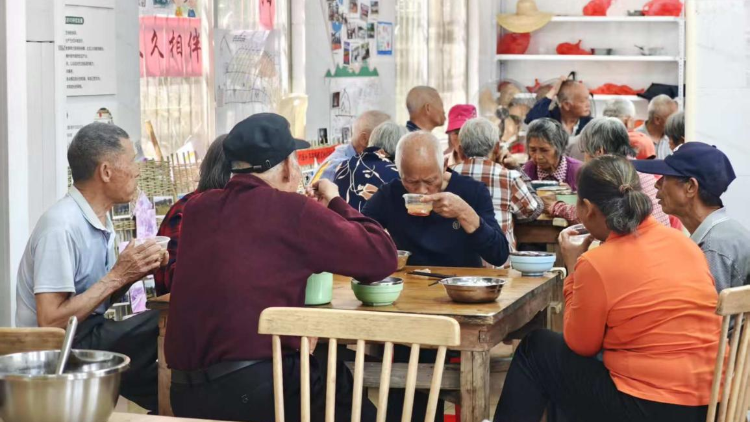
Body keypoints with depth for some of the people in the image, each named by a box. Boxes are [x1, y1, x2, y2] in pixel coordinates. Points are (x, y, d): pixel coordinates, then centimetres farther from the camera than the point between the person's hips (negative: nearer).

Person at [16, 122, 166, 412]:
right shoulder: (61, 227, -21)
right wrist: (117, 276, -21)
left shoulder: (100, 219, 5)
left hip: (89, 333, 8)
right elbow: (50, 322, -24)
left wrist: (134, 273, -6)